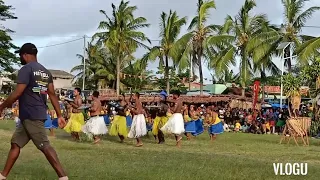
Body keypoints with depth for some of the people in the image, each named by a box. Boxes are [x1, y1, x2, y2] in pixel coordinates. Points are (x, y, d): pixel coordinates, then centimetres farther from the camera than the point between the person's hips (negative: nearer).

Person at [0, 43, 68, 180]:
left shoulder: (26, 69, -12)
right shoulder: (45, 72, 14)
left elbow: (17, 93, -17)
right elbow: (52, 94, 11)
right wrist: (59, 115, 11)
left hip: (31, 115, -9)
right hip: (29, 115, 9)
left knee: (45, 146, -10)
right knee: (16, 143, 15)